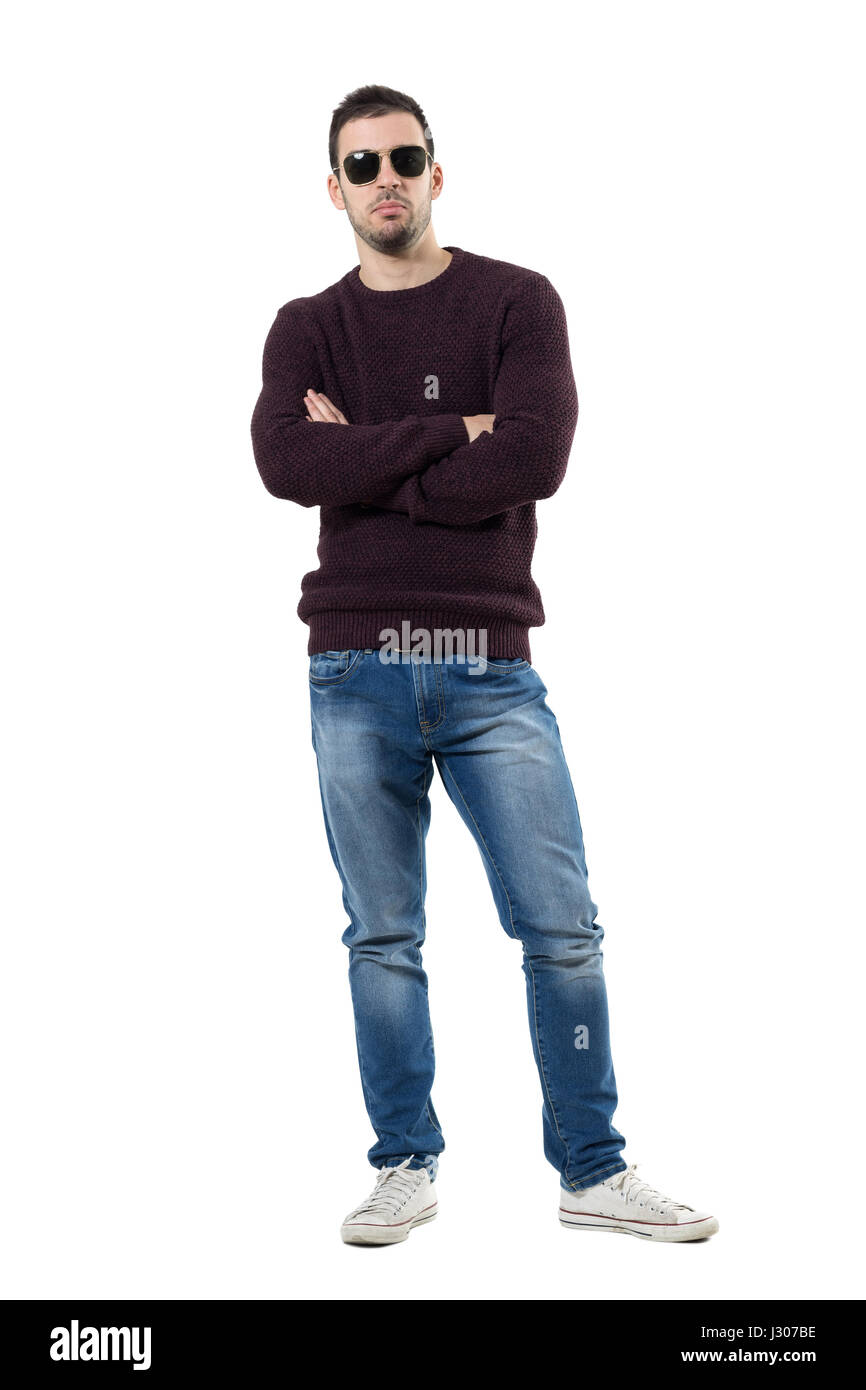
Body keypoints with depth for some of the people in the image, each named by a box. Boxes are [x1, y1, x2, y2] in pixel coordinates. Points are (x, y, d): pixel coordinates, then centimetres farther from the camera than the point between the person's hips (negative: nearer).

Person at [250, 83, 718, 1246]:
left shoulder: (518, 302, 5)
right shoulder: (306, 330, 11)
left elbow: (536, 456, -12)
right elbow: (285, 461, -9)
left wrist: (366, 466, -7)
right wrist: (447, 434, -11)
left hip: (491, 670, -1)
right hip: (357, 672, 1)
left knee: (562, 930, 0)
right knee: (383, 937, 7)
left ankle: (593, 1172, 13)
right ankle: (406, 1168, 19)